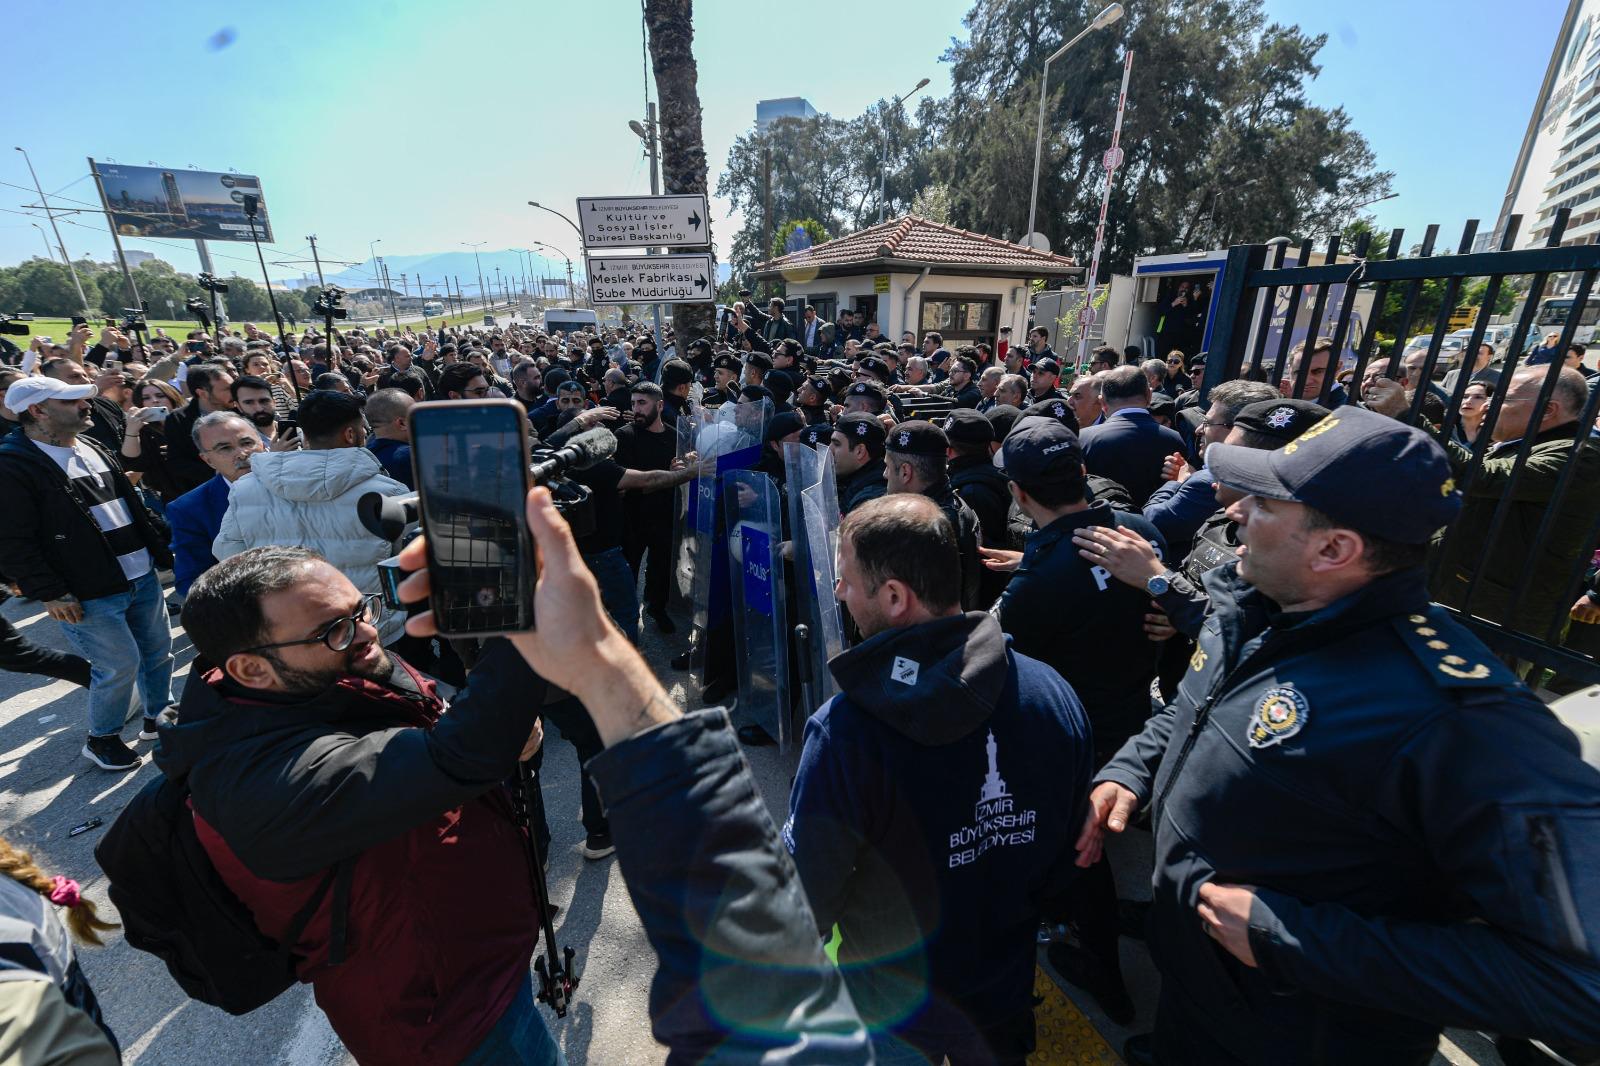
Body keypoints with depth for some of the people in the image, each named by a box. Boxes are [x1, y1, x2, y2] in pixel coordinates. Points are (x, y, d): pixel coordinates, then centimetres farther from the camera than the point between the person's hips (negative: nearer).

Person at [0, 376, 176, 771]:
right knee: (119, 664, 1)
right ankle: (101, 738, 25)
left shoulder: (92, 448, 11)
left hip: (143, 576, 7)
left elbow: (133, 505, 18)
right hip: (89, 595, -7)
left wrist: (162, 553, 15)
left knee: (157, 650, 15)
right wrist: (49, 593, -16)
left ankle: (159, 716, 34)